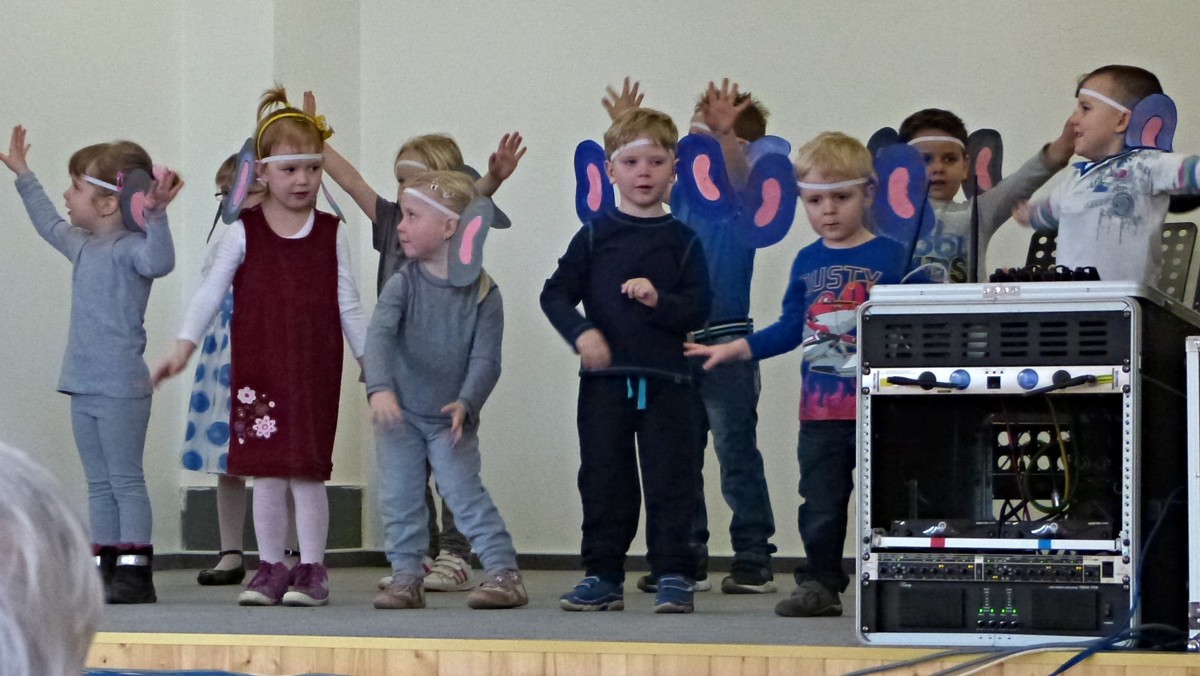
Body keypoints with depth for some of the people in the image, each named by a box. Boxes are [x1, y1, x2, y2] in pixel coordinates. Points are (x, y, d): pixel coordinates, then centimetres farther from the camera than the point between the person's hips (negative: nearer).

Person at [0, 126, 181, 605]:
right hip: (84, 386, 9)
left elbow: (159, 261, -35)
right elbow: (50, 224, 34)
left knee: (126, 480, -5)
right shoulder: (82, 245, 14)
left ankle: (134, 571, -3)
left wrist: (155, 215, -47)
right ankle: (107, 568, 14)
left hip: (121, 389, -9)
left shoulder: (129, 247, -14)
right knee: (99, 484, 10)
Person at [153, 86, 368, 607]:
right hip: (258, 367, 0)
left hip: (316, 368, 0)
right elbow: (211, 291, 0)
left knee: (307, 470, -1)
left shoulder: (331, 235, 5)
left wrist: (372, 358, 8)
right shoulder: (243, 232, 2)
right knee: (266, 472, 4)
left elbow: (347, 305, 9)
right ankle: (270, 569, 14)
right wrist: (184, 344, -10)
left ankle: (311, 570, 8)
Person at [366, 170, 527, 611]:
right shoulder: (403, 284, -9)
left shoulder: (482, 293, -11)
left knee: (465, 492, -8)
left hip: (451, 417, -2)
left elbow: (486, 358, -13)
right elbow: (379, 335, -23)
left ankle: (504, 573, -5)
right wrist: (380, 388, -39)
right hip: (400, 412, 2)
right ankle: (407, 578, 14)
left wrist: (465, 403, -29)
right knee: (399, 498, 4)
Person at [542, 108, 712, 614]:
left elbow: (699, 309, -1)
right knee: (604, 482, 5)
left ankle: (673, 576, 5)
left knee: (669, 481, -1)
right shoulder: (595, 236, 5)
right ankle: (603, 577, 13)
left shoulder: (682, 241, 4)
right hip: (605, 379, 1)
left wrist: (659, 300, -19)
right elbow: (555, 294, 5)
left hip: (666, 381, -1)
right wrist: (580, 331, -11)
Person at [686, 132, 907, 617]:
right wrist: (731, 350, 16)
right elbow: (790, 328, 18)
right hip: (820, 408, 4)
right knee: (820, 502, 6)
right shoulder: (807, 263, 11)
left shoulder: (890, 257, -1)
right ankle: (820, 583, 13)